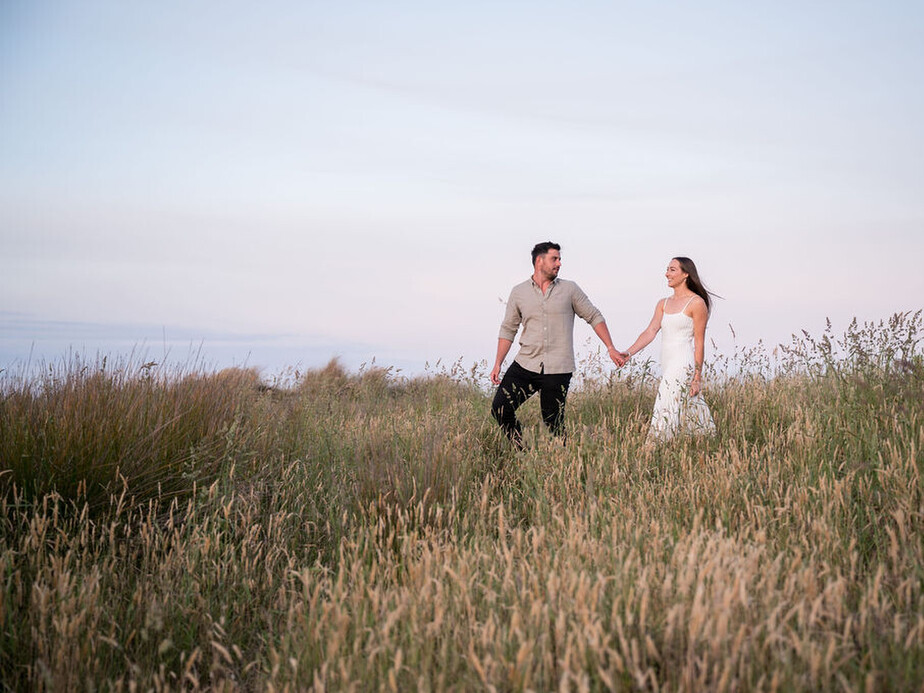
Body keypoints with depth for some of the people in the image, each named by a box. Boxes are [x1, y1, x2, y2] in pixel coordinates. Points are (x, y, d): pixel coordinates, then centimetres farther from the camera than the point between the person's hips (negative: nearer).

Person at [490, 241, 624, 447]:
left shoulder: (569, 289, 4)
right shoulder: (518, 292, 7)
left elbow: (594, 317, 10)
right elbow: (508, 329, 12)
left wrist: (611, 348, 4)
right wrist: (497, 364, 7)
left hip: (557, 370, -2)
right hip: (525, 365, 2)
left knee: (553, 423, -2)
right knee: (500, 409, -7)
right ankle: (521, 452, 9)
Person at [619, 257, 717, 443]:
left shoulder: (697, 303, -5)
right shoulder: (663, 304, 15)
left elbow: (699, 342, -7)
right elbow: (650, 331, 5)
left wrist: (697, 377, -10)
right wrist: (629, 352, -11)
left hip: (683, 366, -7)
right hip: (667, 365, 7)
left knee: (666, 413, -12)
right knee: (689, 415, 10)